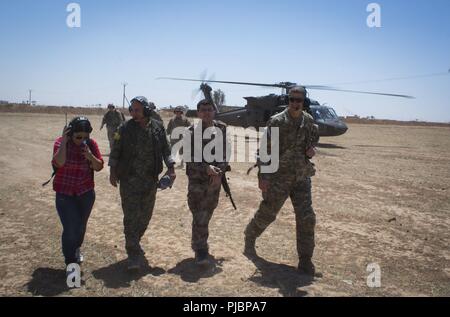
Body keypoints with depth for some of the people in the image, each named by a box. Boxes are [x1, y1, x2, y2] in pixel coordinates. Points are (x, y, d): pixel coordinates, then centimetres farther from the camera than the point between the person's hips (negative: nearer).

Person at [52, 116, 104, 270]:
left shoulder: (91, 143, -5)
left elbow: (99, 166, -5)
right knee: (70, 228, -8)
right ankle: (70, 262, 9)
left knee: (81, 226, 17)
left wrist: (90, 156, -23)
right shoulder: (61, 142, -13)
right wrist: (64, 141, -30)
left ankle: (76, 249, 45)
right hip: (65, 194, -3)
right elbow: (59, 163, -29)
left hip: (86, 193, 3)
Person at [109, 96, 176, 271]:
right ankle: (133, 253, 3)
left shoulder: (158, 128, 0)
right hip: (129, 180, -3)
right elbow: (115, 151, 0)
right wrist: (113, 172, -2)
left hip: (151, 180, 3)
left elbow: (166, 150, 6)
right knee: (131, 217, -4)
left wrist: (170, 168, -2)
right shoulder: (125, 128, -6)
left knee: (145, 215, 14)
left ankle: (135, 243, 36)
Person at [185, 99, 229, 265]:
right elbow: (189, 157, -13)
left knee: (208, 212, 17)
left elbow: (225, 152, 1)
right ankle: (200, 250, 6)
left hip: (216, 178, 4)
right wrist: (206, 168, -25)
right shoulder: (192, 131, -10)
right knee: (200, 215, -7)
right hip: (197, 179, -4)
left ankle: (199, 241, 39)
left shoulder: (221, 129, 1)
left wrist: (219, 172, -13)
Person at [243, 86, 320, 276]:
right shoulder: (276, 122, -12)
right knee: (267, 214, 10)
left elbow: (314, 139, 24)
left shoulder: (309, 121, 5)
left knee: (306, 218, -1)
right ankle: (250, 239, 38)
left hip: (302, 178, 4)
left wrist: (311, 149, 0)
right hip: (279, 178, -4)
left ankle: (305, 259, 12)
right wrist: (263, 177, -17)